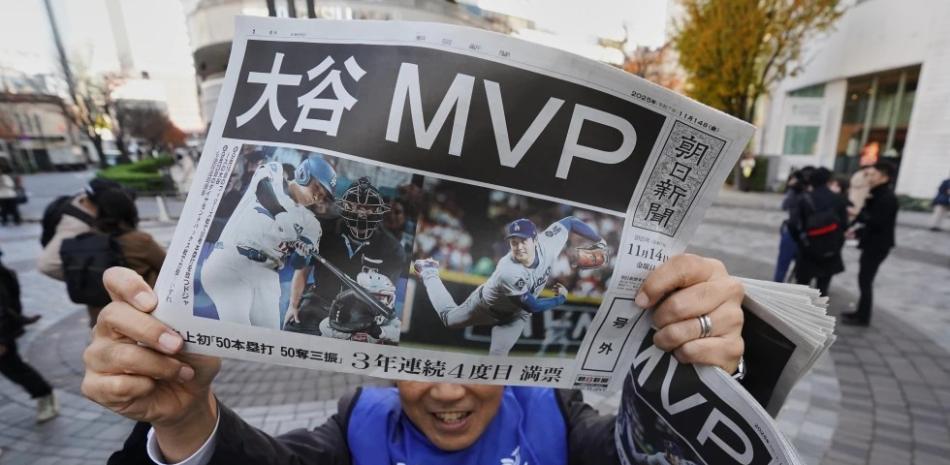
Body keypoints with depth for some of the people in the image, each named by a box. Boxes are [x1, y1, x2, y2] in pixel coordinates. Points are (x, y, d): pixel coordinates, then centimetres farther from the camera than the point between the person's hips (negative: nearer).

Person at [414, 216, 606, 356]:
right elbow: (532, 306, -32)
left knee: (498, 355, -8)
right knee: (448, 317, 22)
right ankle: (429, 273, 43)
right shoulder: (508, 272, -44)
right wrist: (561, 298, -19)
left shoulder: (547, 244, -31)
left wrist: (599, 241, -11)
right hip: (487, 305, -3)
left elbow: (570, 222, -14)